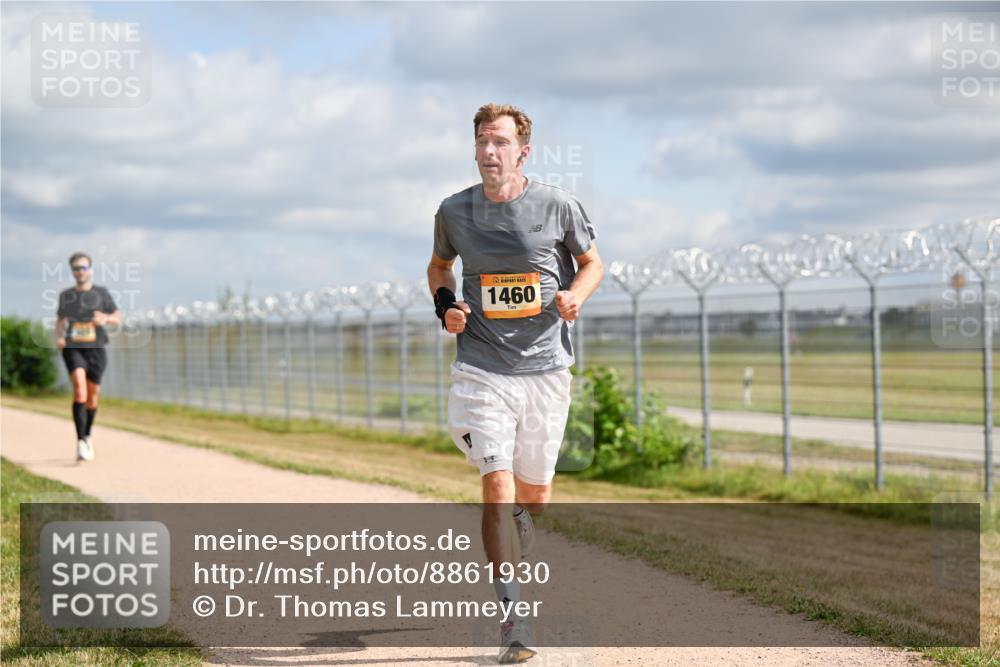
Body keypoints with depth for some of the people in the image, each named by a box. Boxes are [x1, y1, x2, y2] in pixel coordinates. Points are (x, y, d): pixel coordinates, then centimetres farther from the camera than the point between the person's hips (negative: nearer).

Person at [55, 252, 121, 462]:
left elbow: (118, 318, 5)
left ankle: (87, 436, 33)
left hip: (95, 349, 0)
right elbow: (60, 319, 22)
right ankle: (81, 442, -28)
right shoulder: (66, 295, 8)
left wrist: (106, 318, -18)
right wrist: (58, 337, 2)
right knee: (79, 387, -22)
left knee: (92, 395, 7)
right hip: (73, 348, 0)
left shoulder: (101, 293, 2)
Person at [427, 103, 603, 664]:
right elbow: (439, 265, 19)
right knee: (498, 486, -14)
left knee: (535, 496, 11)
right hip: (482, 371, -1)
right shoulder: (455, 211, 1)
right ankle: (513, 620, -10)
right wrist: (445, 306, -1)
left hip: (545, 369, 1)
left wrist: (576, 294, -11)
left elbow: (593, 262, 11)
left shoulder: (558, 206, -3)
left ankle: (507, 565, 45)